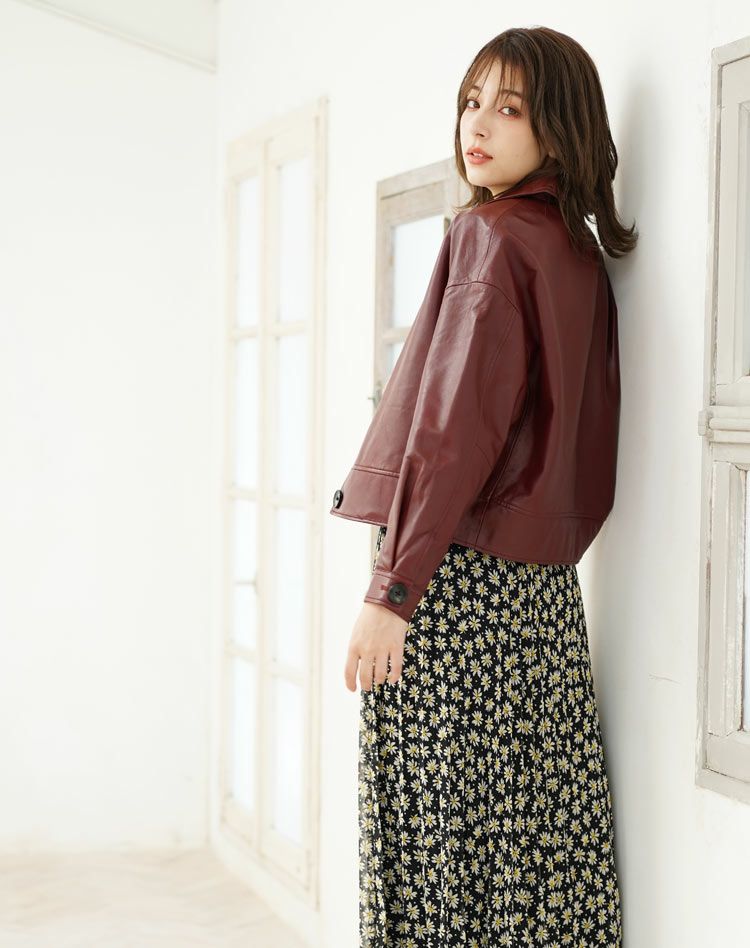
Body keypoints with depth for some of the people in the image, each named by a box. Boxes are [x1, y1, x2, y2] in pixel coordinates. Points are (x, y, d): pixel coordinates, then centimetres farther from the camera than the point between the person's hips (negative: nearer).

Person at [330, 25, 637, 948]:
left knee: (436, 839, 1)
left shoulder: (490, 234, -8)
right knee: (534, 836, 13)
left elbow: (457, 421, -17)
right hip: (541, 584, 8)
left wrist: (391, 590, -17)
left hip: (457, 574, -8)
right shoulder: (582, 252, 15)